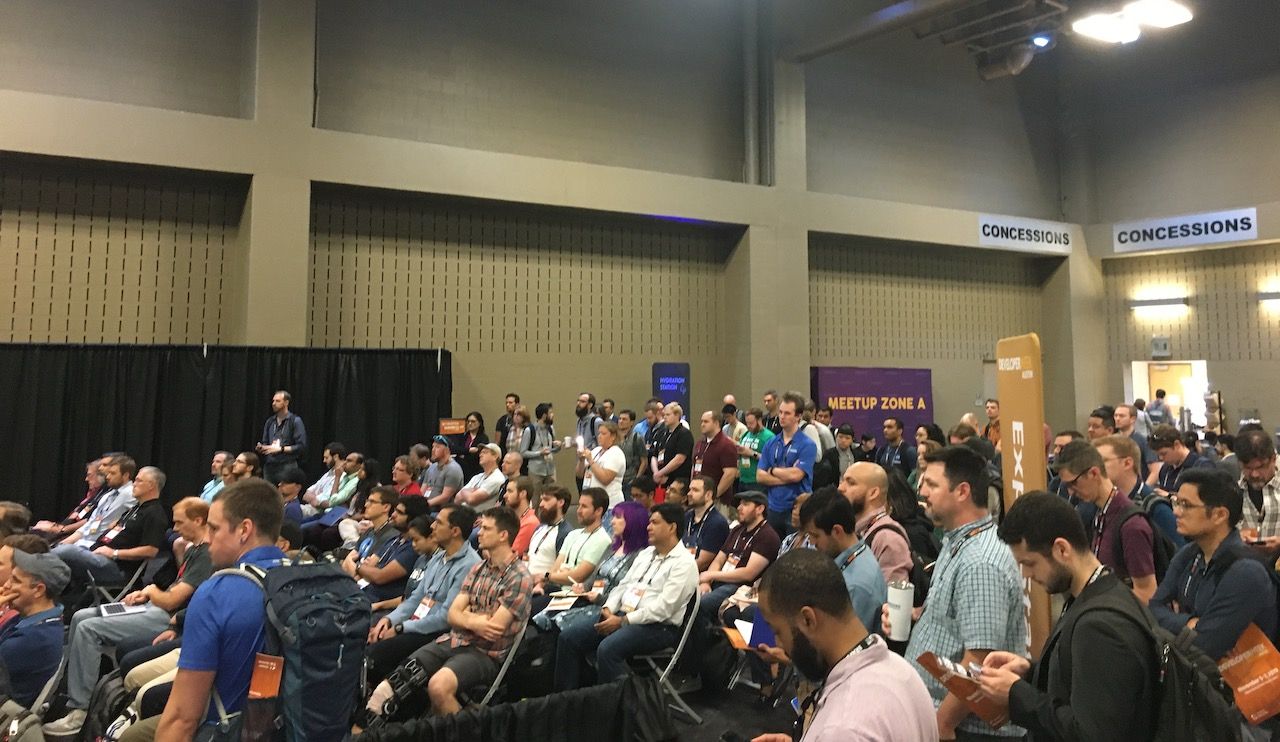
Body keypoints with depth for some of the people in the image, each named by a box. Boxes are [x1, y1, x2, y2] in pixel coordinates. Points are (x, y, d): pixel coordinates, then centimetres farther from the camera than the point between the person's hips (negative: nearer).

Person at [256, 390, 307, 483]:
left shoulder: (295, 421, -2)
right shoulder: (270, 421, 15)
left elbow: (301, 447, -9)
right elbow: (265, 443, 22)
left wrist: (280, 449, -14)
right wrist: (260, 448, 0)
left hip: (287, 467, -5)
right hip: (269, 467, 5)